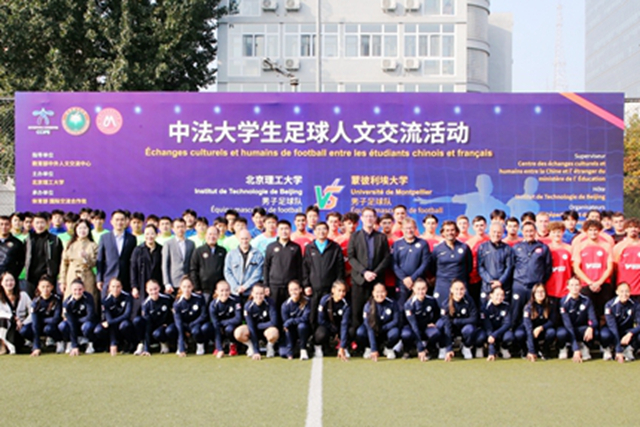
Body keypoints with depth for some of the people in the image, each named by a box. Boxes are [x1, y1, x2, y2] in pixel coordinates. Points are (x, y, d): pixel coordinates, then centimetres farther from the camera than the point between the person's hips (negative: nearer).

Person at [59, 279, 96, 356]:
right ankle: (70, 344, 0)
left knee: (87, 326, -36)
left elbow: (91, 316, -24)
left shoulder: (88, 297, -23)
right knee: (62, 326, -28)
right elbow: (72, 325, -24)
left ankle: (90, 344, -5)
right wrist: (75, 346, -27)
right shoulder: (67, 302, -20)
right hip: (75, 327, 2)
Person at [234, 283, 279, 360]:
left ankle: (270, 346, -2)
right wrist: (256, 351, -26)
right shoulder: (248, 306, -20)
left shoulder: (269, 303, -22)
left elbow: (274, 322, -24)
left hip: (267, 329, -2)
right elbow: (251, 328, -22)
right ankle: (251, 346, 3)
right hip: (254, 331, 2)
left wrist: (257, 325, -16)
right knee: (238, 333, -30)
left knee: (273, 333, -38)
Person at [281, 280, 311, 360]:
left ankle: (303, 350, -15)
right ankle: (290, 350, 18)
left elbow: (305, 318, -22)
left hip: (304, 330, -1)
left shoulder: (306, 302, -15)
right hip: (291, 332, 1)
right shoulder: (285, 305, -12)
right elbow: (285, 323, -13)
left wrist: (290, 321, -30)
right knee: (283, 353, -20)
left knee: (302, 326, -37)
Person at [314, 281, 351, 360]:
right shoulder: (325, 300, -21)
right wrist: (335, 331, -15)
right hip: (325, 325, -2)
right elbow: (321, 320, -13)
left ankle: (344, 347, 5)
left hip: (338, 326, 2)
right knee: (321, 334, -37)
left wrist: (342, 348, -36)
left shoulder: (346, 305, -22)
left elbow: (344, 325, -30)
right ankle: (318, 346, -1)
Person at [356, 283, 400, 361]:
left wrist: (382, 329, -23)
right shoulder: (368, 305, -21)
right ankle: (369, 348, 4)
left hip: (387, 330, 0)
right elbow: (369, 328, -27)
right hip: (373, 333, 0)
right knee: (360, 332, -31)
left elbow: (396, 320, -10)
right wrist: (374, 350, -34)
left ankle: (388, 348, 3)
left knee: (395, 332, -33)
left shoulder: (392, 303, -19)